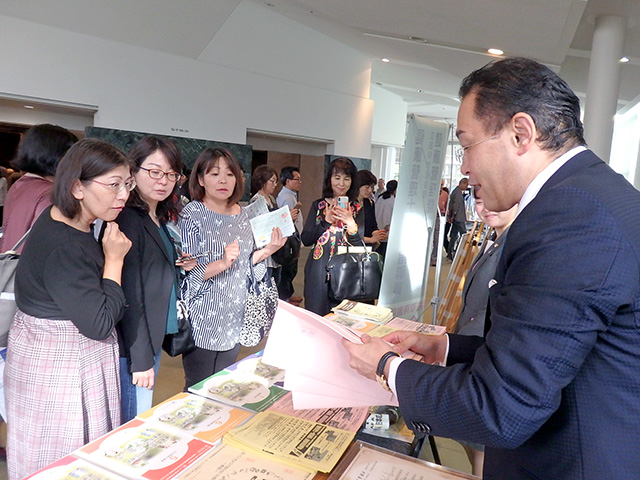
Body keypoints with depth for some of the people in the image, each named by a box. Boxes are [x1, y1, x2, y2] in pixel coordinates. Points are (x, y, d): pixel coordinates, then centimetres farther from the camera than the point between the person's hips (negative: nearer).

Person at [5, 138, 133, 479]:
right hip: (57, 366, -9)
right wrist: (114, 259, -20)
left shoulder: (68, 223, 2)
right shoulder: (61, 247, -28)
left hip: (79, 358, 9)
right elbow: (100, 325, -25)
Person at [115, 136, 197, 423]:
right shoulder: (127, 219, -17)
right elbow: (130, 296, -19)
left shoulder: (160, 219, 10)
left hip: (155, 335, 9)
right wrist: (140, 359, -17)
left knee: (145, 419, 20)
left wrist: (179, 267, 1)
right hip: (134, 343, -9)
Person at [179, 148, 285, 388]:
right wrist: (222, 264, -29)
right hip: (203, 321, -5)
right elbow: (186, 272, -15)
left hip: (235, 318, 5)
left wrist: (266, 250, -2)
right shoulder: (192, 214, -10)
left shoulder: (242, 215, 6)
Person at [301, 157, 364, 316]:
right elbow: (305, 240, -1)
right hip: (318, 271, 0)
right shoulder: (318, 205, 4)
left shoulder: (357, 209, 3)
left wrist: (350, 223, -20)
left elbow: (360, 245, -3)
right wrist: (326, 221, -14)